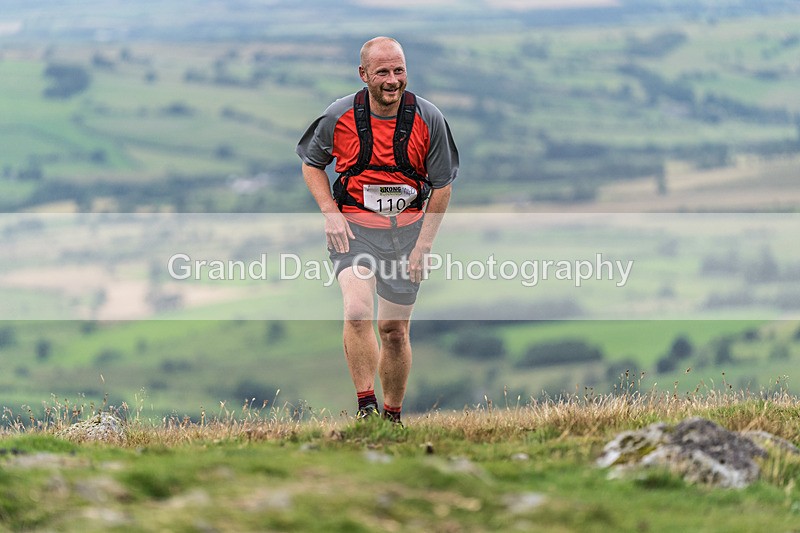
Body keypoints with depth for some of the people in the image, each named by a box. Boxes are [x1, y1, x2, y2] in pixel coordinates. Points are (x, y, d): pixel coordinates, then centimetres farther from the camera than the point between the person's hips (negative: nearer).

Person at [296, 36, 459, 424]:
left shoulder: (428, 119, -7)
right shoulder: (339, 115, -8)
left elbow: (442, 186, 1)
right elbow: (311, 163, 9)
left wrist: (423, 246, -5)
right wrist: (330, 213, -7)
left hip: (406, 229, 1)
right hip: (353, 227, -1)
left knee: (394, 330, 6)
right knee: (357, 314, -24)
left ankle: (393, 417, 23)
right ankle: (365, 407, -19)